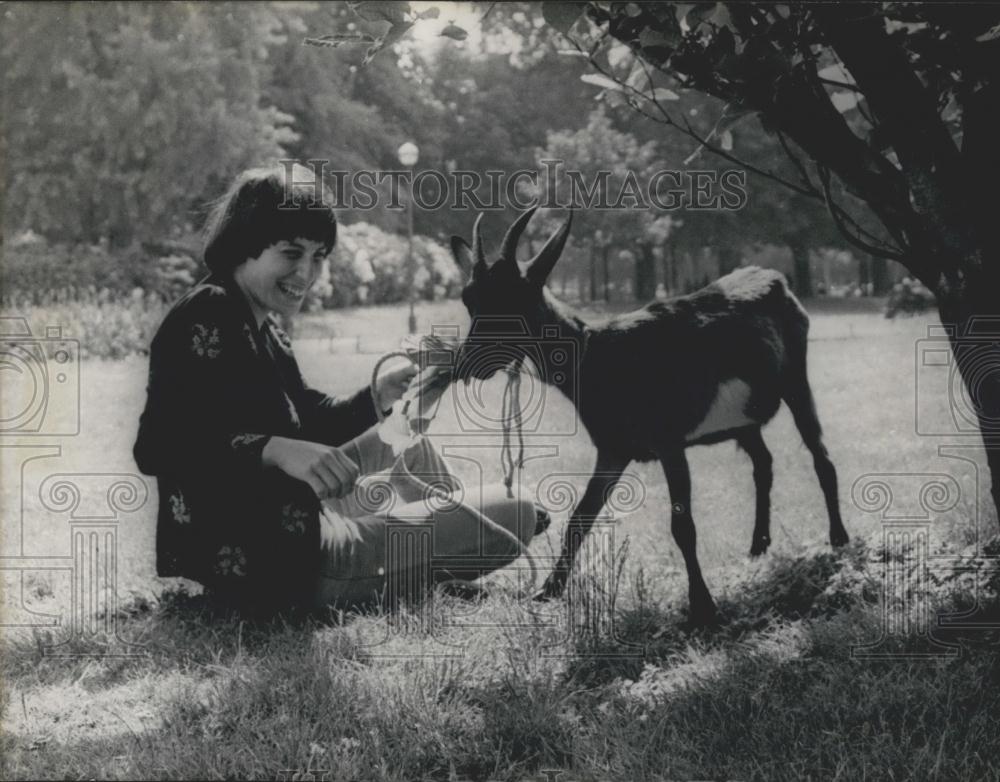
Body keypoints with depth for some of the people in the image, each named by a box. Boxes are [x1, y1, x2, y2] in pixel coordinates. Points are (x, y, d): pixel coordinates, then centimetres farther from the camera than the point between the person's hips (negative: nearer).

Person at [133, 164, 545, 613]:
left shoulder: (262, 328, 13)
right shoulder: (207, 318, -18)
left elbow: (308, 423, 15)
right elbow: (157, 448, -27)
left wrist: (377, 398, -2)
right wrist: (275, 450, -37)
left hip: (288, 526, 11)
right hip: (263, 558, -11)